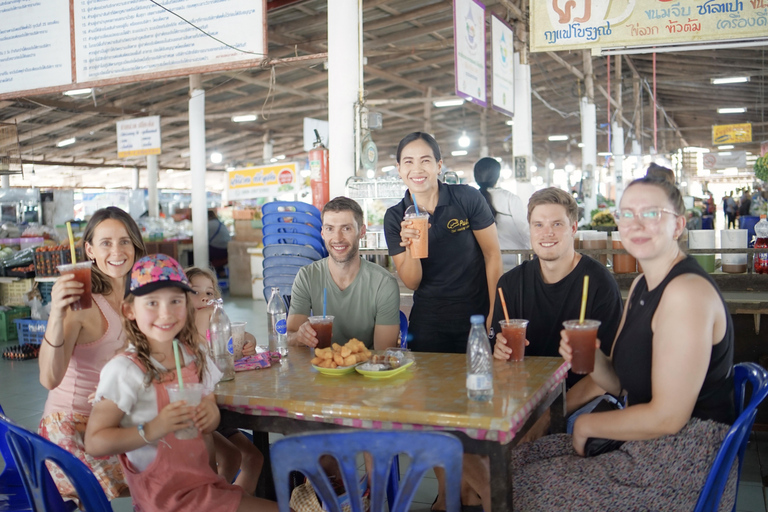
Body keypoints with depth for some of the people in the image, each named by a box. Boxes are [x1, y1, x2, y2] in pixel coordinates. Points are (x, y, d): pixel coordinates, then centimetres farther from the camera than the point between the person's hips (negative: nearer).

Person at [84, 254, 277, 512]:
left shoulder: (195, 357, 2)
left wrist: (210, 415, -8)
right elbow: (94, 442, -16)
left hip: (203, 480, 6)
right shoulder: (124, 370, -16)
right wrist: (151, 430, -27)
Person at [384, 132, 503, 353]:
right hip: (427, 324, 2)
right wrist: (409, 249, -25)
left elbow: (492, 254, -4)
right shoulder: (394, 218, -5)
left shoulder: (468, 198, -11)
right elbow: (411, 283, -5)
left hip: (478, 316, -1)